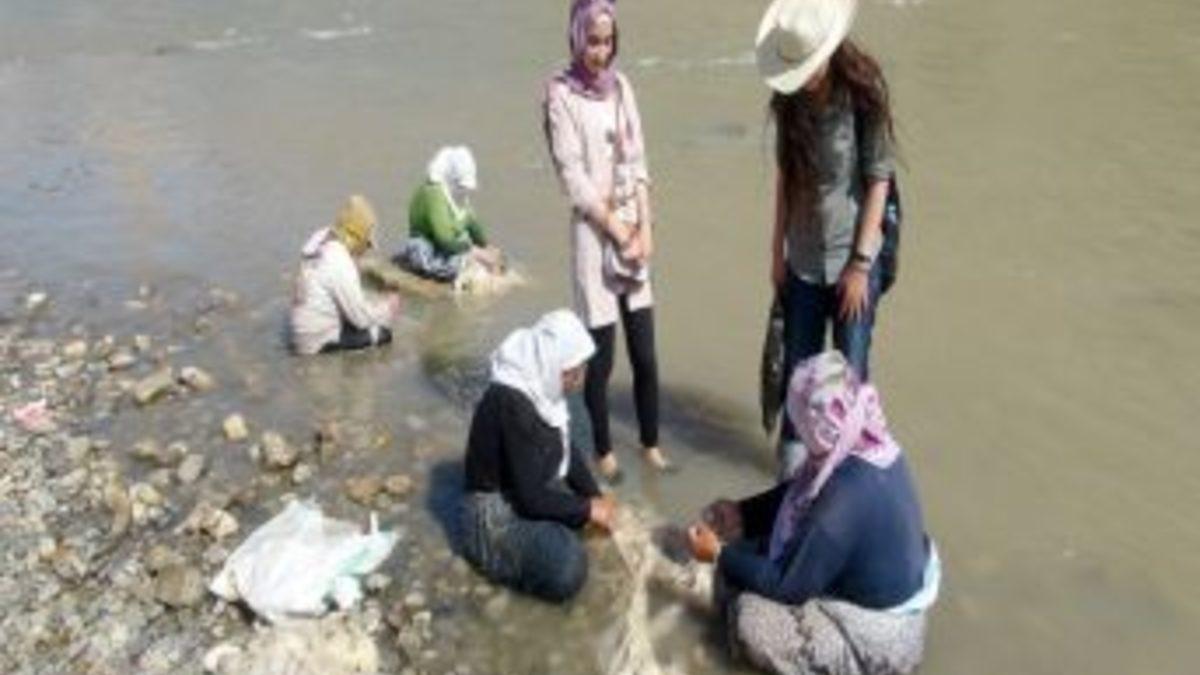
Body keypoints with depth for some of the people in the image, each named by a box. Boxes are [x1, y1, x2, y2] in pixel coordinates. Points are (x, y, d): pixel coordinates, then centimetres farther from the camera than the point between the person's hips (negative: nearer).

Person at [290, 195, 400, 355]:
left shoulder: (321, 238, -4)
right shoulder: (340, 263, -28)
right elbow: (360, 317, -20)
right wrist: (388, 308, -5)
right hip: (318, 339, -9)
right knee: (382, 333, -7)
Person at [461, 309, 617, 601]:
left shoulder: (541, 384, -2)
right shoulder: (512, 404, -30)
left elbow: (567, 448, 9)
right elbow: (532, 497, -28)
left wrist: (595, 497, -3)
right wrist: (588, 509, -17)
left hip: (534, 491, 9)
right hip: (498, 512, -9)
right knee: (567, 570, -26)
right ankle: (495, 551, -2)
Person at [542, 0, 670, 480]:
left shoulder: (621, 87, 10)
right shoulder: (561, 94, -7)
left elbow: (638, 164, 8)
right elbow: (574, 179, -12)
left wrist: (645, 229, -3)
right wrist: (619, 234, -10)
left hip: (634, 231, 5)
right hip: (593, 233, -5)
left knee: (646, 354, 8)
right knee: (601, 356, 3)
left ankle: (651, 445, 24)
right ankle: (604, 452, 20)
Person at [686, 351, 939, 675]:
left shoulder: (846, 500, -35)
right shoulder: (872, 447, -8)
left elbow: (788, 585, -24)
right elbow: (797, 493, 9)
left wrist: (720, 554, -14)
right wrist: (742, 512, 1)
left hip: (879, 635, -8)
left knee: (750, 617, -14)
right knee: (756, 549, 9)